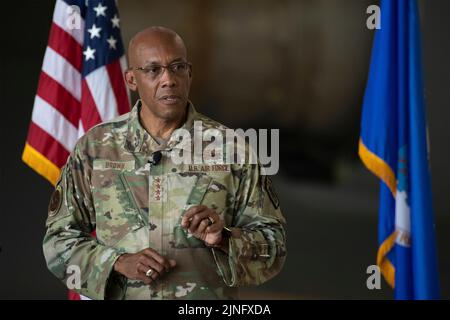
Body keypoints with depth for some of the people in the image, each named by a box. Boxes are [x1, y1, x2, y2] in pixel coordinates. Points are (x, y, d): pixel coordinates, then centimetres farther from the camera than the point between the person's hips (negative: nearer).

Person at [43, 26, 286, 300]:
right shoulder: (94, 147, -3)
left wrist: (223, 239, -21)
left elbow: (274, 246, -3)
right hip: (121, 293, 1)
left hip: (209, 294, 0)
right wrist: (120, 263, -16)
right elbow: (60, 240, -1)